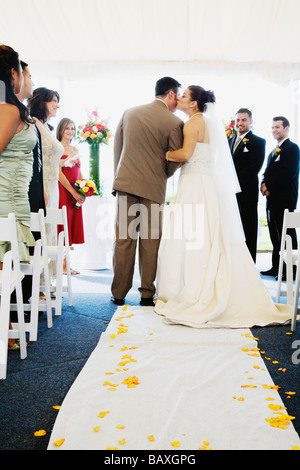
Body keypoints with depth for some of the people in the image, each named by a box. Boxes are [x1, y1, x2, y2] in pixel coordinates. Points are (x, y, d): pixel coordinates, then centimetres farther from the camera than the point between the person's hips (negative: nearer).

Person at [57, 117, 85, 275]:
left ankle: (65, 263, 13)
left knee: (72, 225, 7)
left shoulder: (75, 150, 18)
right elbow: (58, 172, -11)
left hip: (75, 193, 7)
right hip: (62, 190, -7)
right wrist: (73, 192, -15)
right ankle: (61, 265, 0)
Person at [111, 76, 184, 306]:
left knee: (123, 240, 7)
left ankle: (119, 293, 15)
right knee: (150, 242, 6)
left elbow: (117, 147, 13)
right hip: (153, 186, -3)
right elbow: (174, 161, -1)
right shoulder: (174, 122, -4)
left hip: (125, 183, 4)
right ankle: (147, 294, 14)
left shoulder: (129, 113, 9)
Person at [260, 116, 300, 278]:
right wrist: (264, 184, -2)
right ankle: (276, 267, 18)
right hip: (272, 199, 8)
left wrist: (270, 187, -14)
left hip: (285, 199, -8)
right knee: (275, 235, 11)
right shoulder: (273, 151, 22)